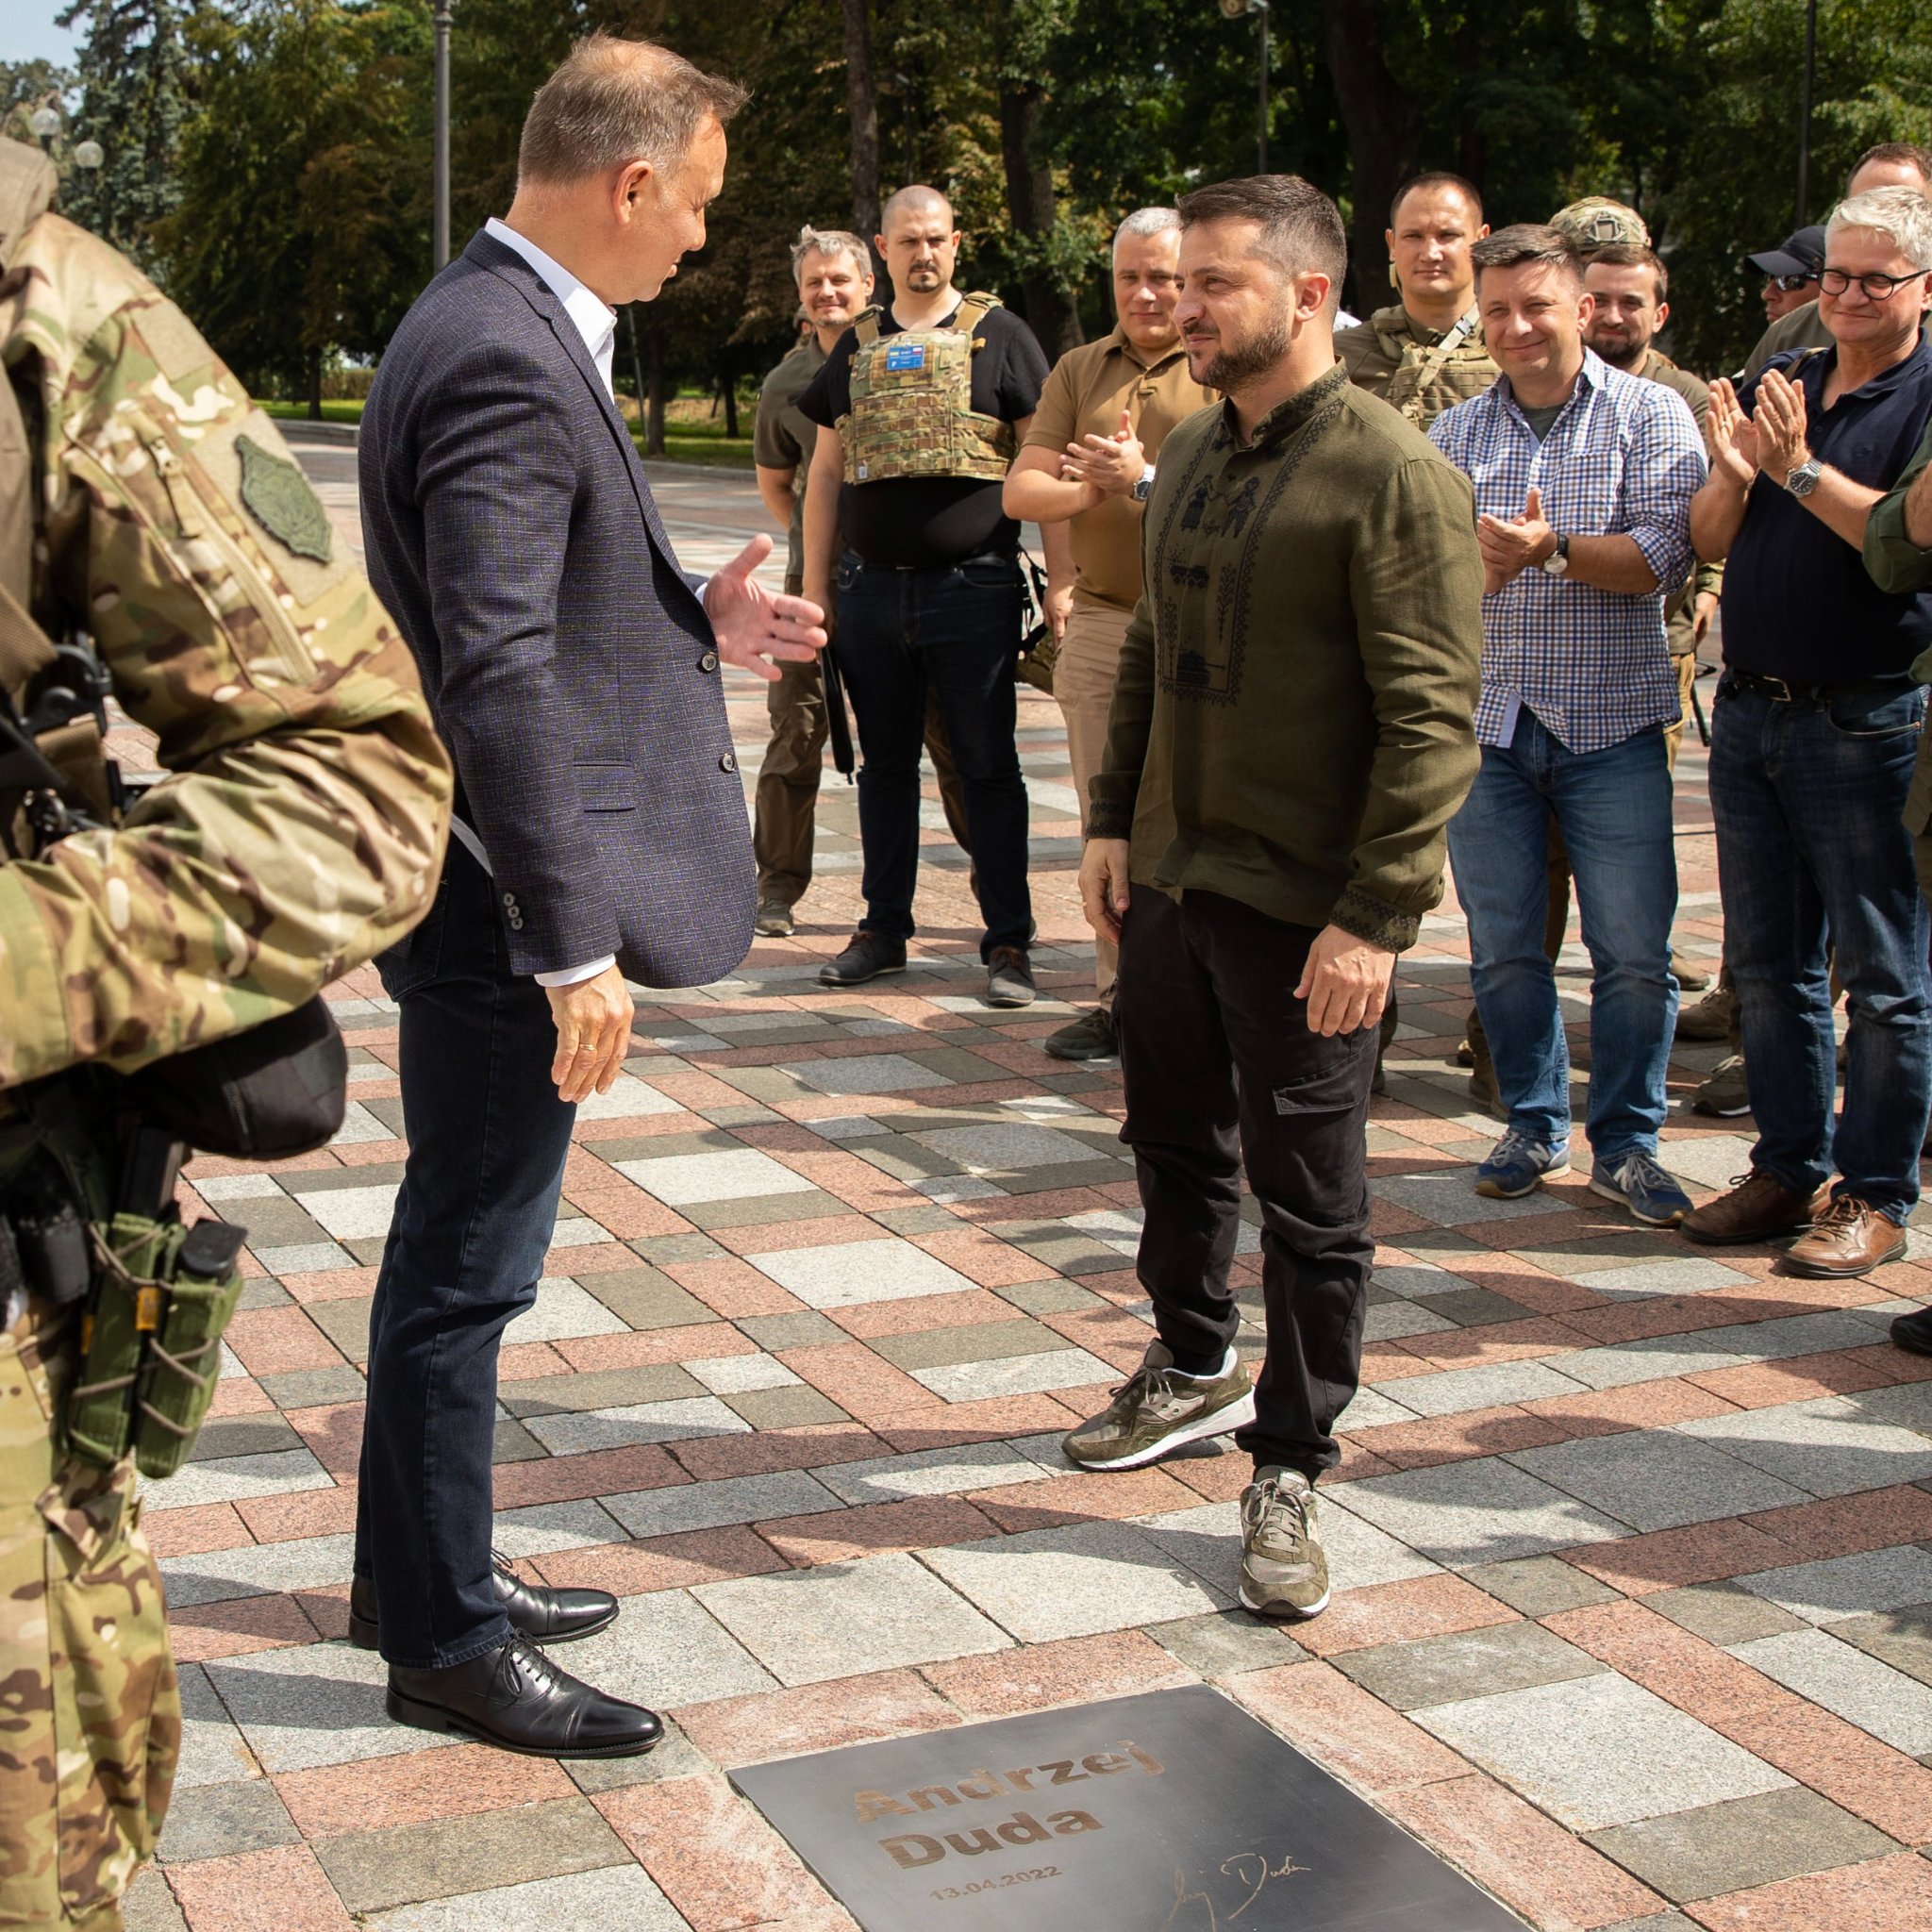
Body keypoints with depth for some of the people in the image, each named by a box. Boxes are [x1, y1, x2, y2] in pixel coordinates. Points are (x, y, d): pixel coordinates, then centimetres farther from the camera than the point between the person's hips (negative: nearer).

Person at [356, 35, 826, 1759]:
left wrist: (698, 620, 12)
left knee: (456, 1253, 20)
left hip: (498, 902, 11)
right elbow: (495, 674, -26)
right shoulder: (502, 358, -21)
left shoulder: (509, 327, 11)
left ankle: (423, 1572, 36)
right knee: (467, 1268, 2)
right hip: (502, 905, -11)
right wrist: (572, 947, -25)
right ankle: (447, 1643, 17)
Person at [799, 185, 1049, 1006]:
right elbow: (824, 474, 15)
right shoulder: (856, 346, 13)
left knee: (988, 767, 0)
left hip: (974, 590, -4)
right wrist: (814, 588, 10)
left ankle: (1008, 942, 5)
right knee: (885, 762, 12)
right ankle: (884, 928, 22)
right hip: (872, 590, 4)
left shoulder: (999, 336, 2)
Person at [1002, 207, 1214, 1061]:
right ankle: (1117, 996, 19)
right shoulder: (1079, 370, 14)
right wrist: (1084, 491, -10)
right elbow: (1021, 490, 9)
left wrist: (1144, 481, -19)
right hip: (1098, 621, 5)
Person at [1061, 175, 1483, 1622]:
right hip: (1169, 877, 7)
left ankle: (1291, 1467, 17)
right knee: (1176, 1143, 20)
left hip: (1303, 905, -7)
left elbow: (1433, 719, -18)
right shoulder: (1193, 455, 9)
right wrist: (1113, 820, 12)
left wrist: (1377, 917, -21)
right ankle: (1196, 1368, 41)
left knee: (1310, 1196, 3)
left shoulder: (1393, 475, -15)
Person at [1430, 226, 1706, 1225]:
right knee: (1502, 945, 8)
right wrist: (1473, 564, -19)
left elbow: (1666, 558, -9)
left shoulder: (1650, 416, 1)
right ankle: (1534, 1123, 25)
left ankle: (1625, 1143, 13)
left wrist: (1556, 549, -22)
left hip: (1611, 725, -3)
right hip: (1486, 724, 3)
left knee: (1633, 952, -2)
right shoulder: (1453, 435, 10)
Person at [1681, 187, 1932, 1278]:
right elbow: (1712, 542, 9)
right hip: (1751, 710, 6)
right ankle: (1790, 1168, 24)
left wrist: (1801, 470, -22)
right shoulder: (1780, 384, 12)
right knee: (1769, 962, 12)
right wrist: (1733, 472, -10)